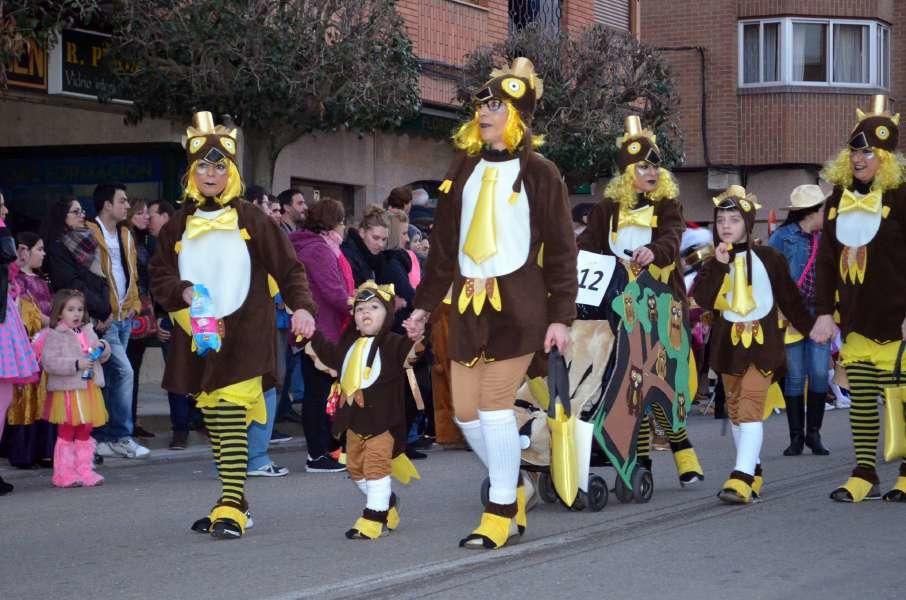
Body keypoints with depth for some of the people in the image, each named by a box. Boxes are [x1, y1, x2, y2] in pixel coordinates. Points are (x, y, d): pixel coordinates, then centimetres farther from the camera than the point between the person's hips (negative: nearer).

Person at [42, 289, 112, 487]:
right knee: (66, 433, 0)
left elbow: (104, 356, 20)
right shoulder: (55, 336, -9)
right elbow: (48, 363, -19)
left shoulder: (88, 332, 11)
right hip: (67, 391, -6)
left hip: (89, 390, 6)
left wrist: (102, 347, -4)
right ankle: (64, 473, 7)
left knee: (85, 433, 12)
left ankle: (85, 470, 18)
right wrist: (76, 364, -23)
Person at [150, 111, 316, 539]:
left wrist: (301, 306, -15)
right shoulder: (178, 226, 11)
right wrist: (183, 291, -8)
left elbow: (288, 267, 0)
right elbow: (159, 275, 13)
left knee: (231, 419, -15)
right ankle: (233, 500, 18)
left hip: (242, 335, -4)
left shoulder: (251, 220, 1)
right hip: (198, 338, 5)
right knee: (213, 421, 8)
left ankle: (232, 507, -17)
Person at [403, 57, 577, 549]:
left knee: (495, 405, -9)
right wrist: (424, 305, 14)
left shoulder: (538, 173, -2)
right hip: (468, 302, 6)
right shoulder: (464, 170, 12)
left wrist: (561, 316, -8)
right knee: (465, 410, 4)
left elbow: (561, 249, -2)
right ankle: (512, 488, 26)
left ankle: (500, 513, 2)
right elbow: (443, 244, 16)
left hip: (516, 303, -6)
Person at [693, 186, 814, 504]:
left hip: (762, 339, -5)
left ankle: (742, 477, -27)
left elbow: (790, 299, 6)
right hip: (728, 342, 5)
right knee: (734, 407, 11)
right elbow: (702, 299, -9)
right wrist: (719, 266, -17)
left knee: (751, 404, -17)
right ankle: (754, 471, 25)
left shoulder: (768, 258, -1)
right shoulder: (714, 262, 6)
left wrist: (812, 328, 7)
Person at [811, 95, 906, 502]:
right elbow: (825, 259, 12)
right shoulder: (838, 200, 9)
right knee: (860, 399, 4)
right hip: (854, 318, 5)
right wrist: (824, 312, 6)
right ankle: (865, 475, 9)